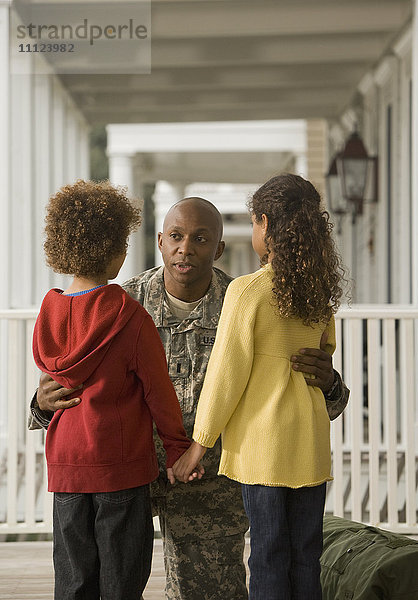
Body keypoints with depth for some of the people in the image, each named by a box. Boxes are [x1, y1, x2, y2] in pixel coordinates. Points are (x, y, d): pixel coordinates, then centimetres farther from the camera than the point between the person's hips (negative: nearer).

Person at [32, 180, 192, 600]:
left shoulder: (48, 313, 2)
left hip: (65, 465, 5)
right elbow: (157, 389, -8)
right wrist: (176, 446, 4)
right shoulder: (129, 317, -14)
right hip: (121, 466, -5)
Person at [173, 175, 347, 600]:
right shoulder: (320, 291, 3)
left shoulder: (247, 291, -14)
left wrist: (198, 444, -5)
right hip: (310, 437, 5)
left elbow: (226, 374, -13)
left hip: (262, 437, -5)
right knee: (306, 553, 11)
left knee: (269, 553, 4)